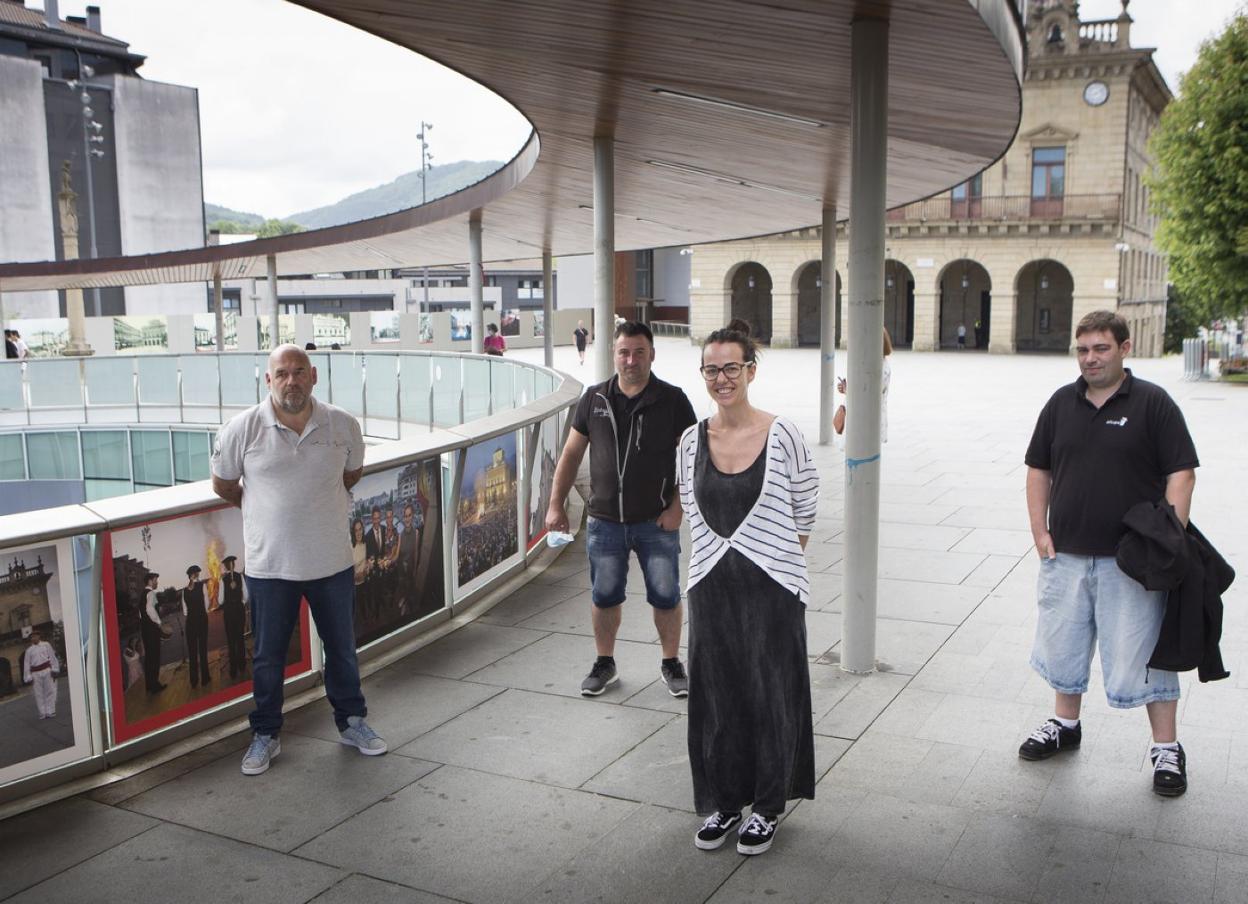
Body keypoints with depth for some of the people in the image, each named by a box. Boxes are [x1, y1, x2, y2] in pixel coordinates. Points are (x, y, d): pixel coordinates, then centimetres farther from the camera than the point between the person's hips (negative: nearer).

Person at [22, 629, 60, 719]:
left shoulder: (46, 645, 9)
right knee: (39, 694, -1)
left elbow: (52, 657, 5)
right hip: (36, 674, 1)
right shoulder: (29, 650, 12)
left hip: (47, 671, -1)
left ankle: (50, 711, 4)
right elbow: (26, 664, 9)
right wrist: (28, 677, 1)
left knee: (49, 691, -1)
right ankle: (42, 713, 4)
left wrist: (54, 670, -3)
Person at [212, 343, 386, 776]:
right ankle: (266, 734, 31)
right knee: (267, 656, 12)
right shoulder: (242, 429, -11)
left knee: (342, 648, 16)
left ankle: (351, 721, 36)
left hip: (332, 560, 2)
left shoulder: (343, 425, -6)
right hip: (269, 564, -1)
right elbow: (223, 485, 4)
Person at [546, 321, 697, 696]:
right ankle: (604, 664, 29)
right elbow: (571, 454, 8)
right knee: (605, 596, 11)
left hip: (656, 522, -2)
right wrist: (556, 505, 4)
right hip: (605, 521, 2)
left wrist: (677, 507, -10)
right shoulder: (595, 399, 3)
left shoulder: (672, 400, -4)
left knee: (666, 595, 5)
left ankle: (671, 663, 24)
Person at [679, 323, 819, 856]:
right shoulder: (692, 441, 3)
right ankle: (722, 802, 30)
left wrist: (776, 558, 2)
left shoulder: (781, 436, -8)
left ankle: (767, 807, 26)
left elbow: (804, 513, 0)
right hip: (711, 587, 4)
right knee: (715, 697, 11)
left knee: (770, 697, 7)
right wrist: (719, 554, 7)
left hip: (771, 590, -3)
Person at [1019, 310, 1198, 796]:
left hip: (1131, 558, -4)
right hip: (1066, 554, 5)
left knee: (1143, 651, 2)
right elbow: (1038, 469, 11)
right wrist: (1039, 531, 3)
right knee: (1063, 643, 16)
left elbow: (1181, 473, -8)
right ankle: (1065, 724, 35)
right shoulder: (1061, 403, 6)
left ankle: (1166, 747, 17)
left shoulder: (1153, 403, -6)